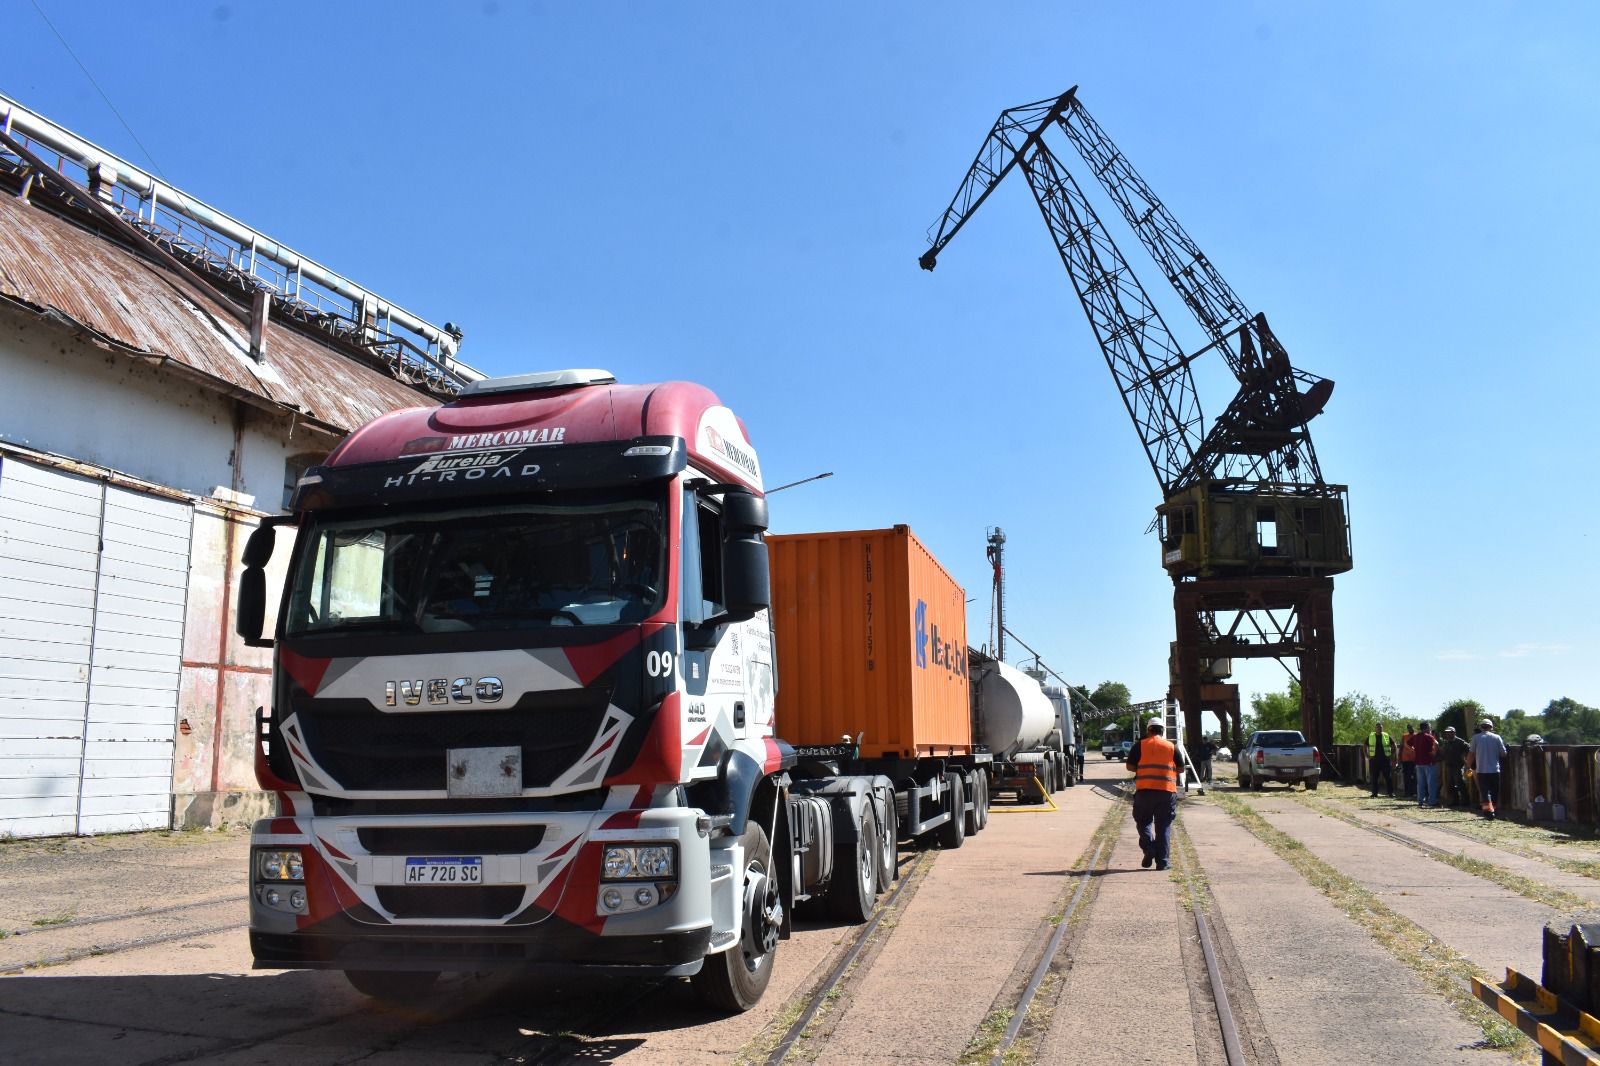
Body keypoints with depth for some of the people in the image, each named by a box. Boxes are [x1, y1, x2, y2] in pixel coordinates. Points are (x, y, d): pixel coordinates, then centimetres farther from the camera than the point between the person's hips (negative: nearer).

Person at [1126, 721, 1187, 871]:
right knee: (1164, 826, 7)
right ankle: (1162, 861, 5)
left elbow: (1129, 766, 2)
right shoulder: (1171, 746, 8)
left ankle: (1149, 849, -8)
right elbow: (1181, 769, 10)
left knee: (1143, 821, 13)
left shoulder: (1140, 745, 4)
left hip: (1144, 790, -1)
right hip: (1167, 791, 1)